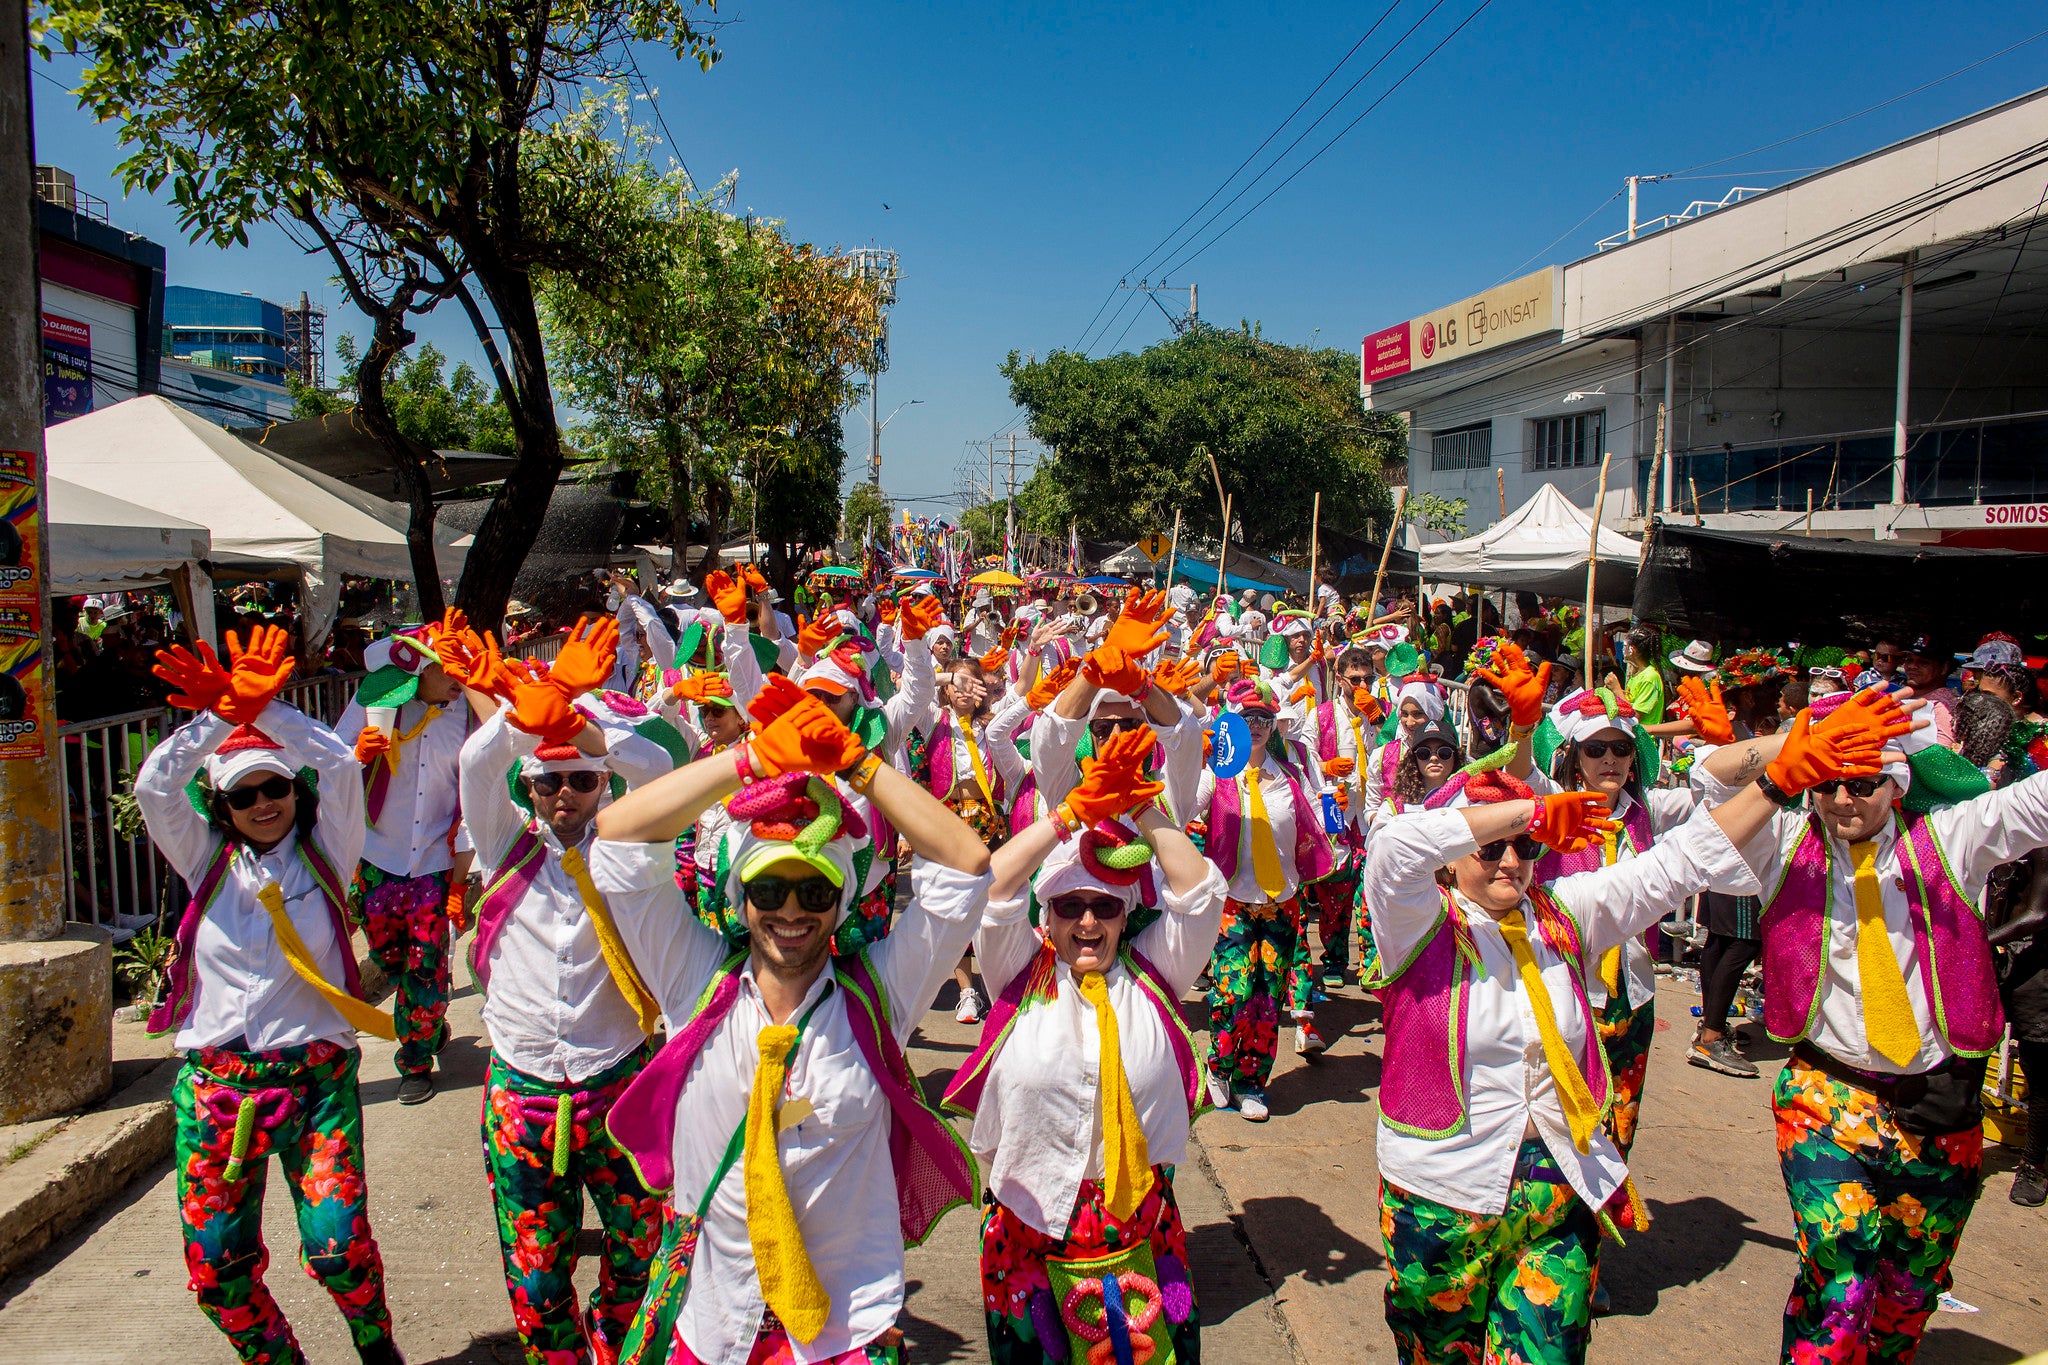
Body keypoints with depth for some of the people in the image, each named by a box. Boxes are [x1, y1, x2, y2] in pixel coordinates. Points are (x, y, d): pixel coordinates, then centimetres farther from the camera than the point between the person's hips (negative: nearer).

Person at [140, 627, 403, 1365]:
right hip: (214, 1082, 3)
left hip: (315, 1075, -2)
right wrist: (217, 715, -20)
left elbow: (340, 767, -12)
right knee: (217, 1265, 3)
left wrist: (265, 709, -19)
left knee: (337, 1246, -12)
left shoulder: (323, 855, 3)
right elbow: (153, 787, -7)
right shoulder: (208, 864, 7)